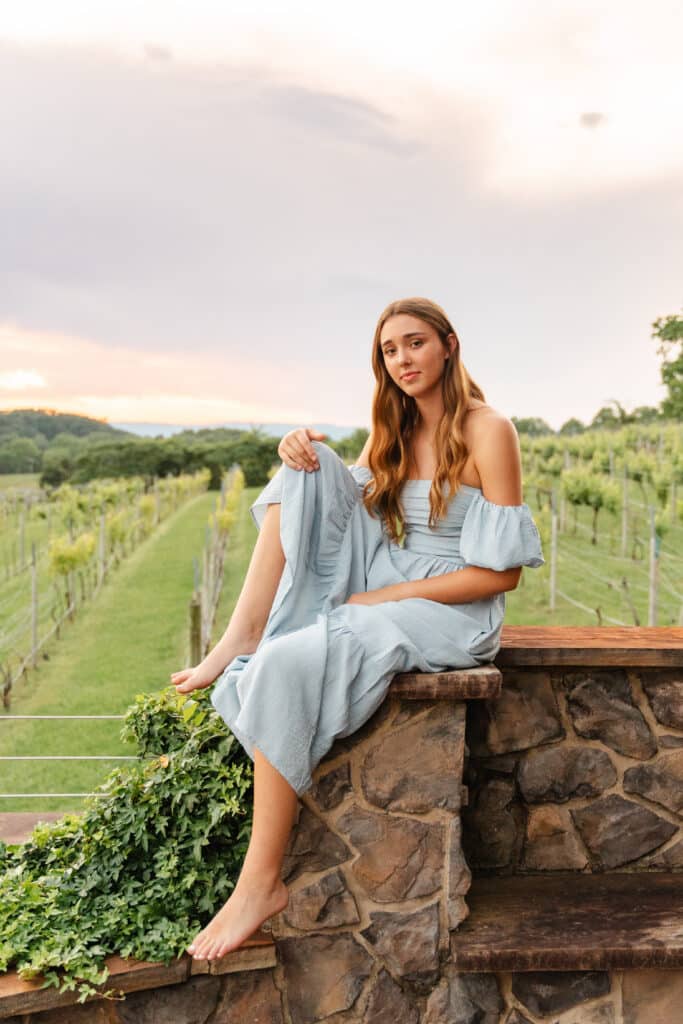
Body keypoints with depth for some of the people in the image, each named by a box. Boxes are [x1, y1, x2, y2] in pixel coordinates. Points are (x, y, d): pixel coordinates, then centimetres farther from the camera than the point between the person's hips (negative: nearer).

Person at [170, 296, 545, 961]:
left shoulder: (488, 432, -10)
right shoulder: (393, 432, 12)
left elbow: (503, 572, -14)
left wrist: (384, 596, -15)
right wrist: (304, 456, -9)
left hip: (452, 613, -7)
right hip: (377, 593, 7)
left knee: (288, 664, -29)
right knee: (309, 470, -8)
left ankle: (262, 882, -20)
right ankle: (241, 637, -17)